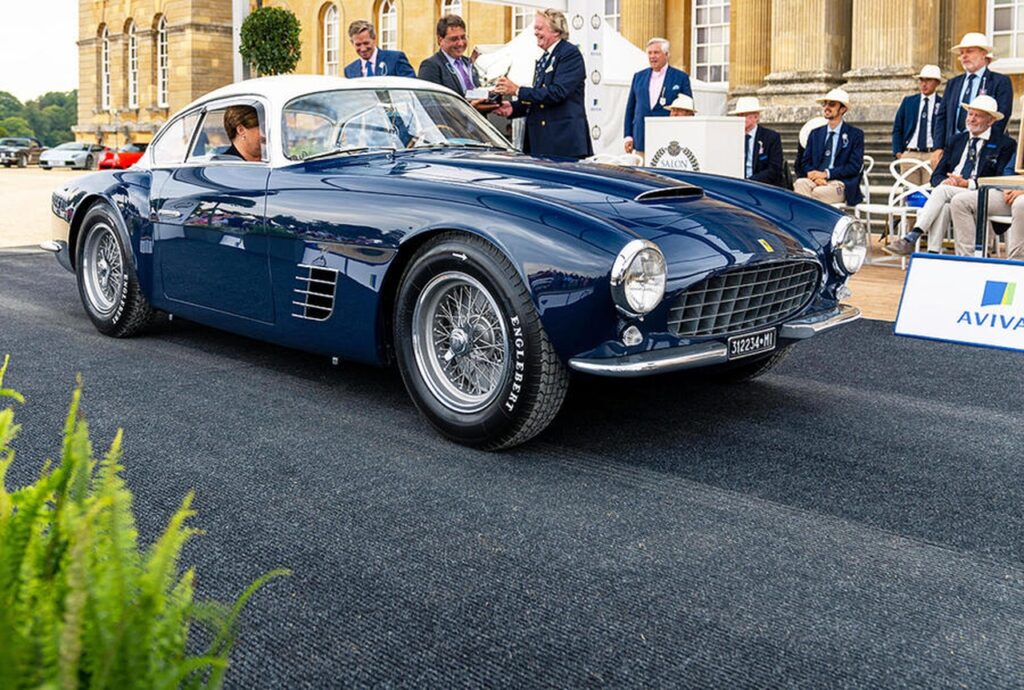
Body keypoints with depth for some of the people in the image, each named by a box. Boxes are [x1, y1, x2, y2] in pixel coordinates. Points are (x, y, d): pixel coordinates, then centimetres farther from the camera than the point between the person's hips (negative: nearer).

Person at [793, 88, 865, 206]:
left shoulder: (855, 134, 8)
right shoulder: (815, 134, 21)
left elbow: (854, 166, -3)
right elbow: (804, 163, 13)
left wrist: (826, 174, -14)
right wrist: (815, 176, -10)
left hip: (840, 184, -3)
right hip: (815, 180, 3)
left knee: (818, 192, -36)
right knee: (800, 184, -32)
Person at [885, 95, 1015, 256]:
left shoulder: (1005, 144, 6)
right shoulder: (957, 140, 21)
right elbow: (937, 175, 16)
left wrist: (968, 183, -16)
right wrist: (944, 181, -9)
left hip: (981, 197, -3)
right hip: (947, 192, 4)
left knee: (942, 191, -31)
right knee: (942, 207, -33)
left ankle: (911, 239, -38)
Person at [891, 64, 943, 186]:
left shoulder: (942, 104, 5)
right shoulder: (908, 102, 14)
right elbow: (897, 129, 14)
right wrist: (898, 152, 4)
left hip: (932, 155, -2)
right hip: (909, 155, 3)